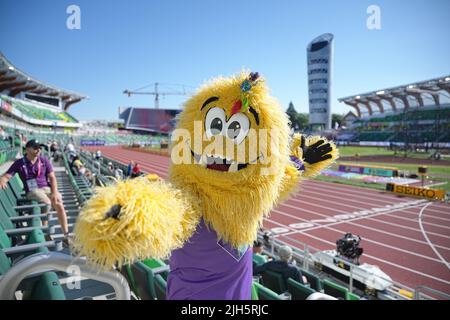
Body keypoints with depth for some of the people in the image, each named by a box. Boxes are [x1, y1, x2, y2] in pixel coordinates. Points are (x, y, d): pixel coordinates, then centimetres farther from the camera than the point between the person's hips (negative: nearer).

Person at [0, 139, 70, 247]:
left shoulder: (44, 160, 4)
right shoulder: (19, 163, 1)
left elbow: (52, 177, 1)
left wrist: (54, 192, -14)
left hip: (47, 187, 2)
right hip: (32, 190, -2)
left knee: (59, 204, -25)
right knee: (47, 203, -32)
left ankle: (66, 236, -18)